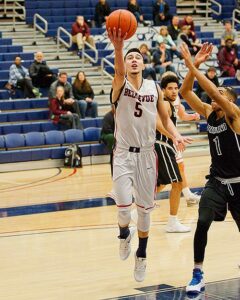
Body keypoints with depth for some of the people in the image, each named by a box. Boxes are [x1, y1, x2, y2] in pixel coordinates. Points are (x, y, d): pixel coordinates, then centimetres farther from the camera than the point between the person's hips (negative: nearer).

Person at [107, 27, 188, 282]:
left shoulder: (154, 87, 3)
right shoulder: (120, 85, -7)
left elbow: (165, 118, 12)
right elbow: (119, 72, -32)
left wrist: (175, 135, -10)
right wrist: (118, 48, -53)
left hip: (147, 154, 3)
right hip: (124, 154, -3)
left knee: (145, 208, 9)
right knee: (124, 206, -14)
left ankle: (141, 256, 27)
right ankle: (125, 234, 21)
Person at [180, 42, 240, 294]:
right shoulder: (209, 113, 1)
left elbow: (214, 91, -31)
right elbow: (185, 93, -5)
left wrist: (192, 66, -31)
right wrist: (193, 67, -18)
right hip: (216, 180, 4)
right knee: (203, 223, -16)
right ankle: (198, 275, -8)